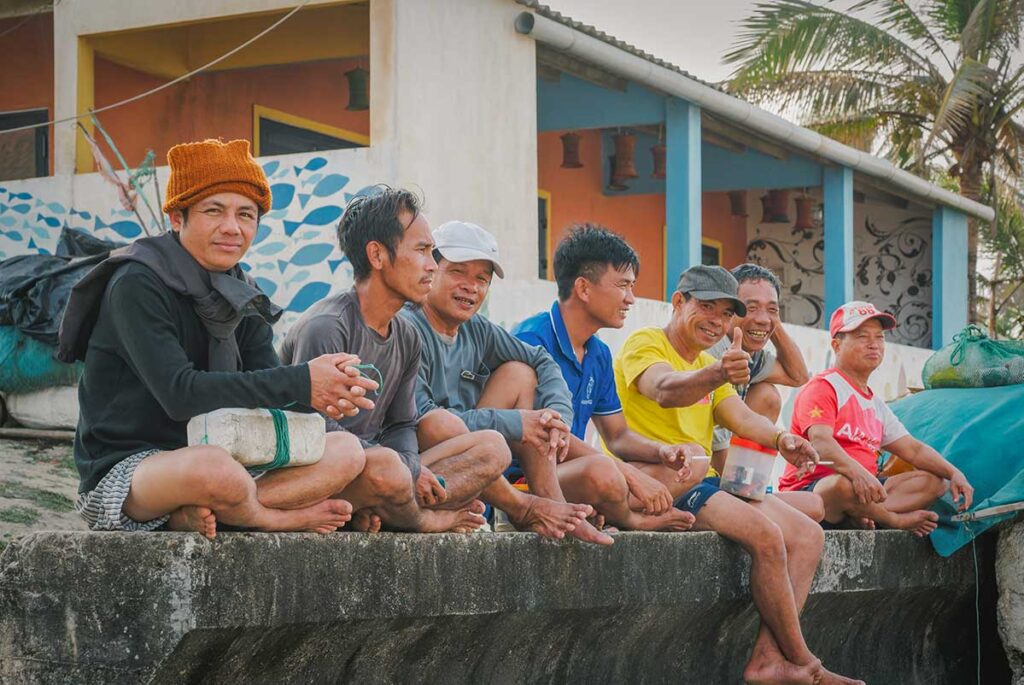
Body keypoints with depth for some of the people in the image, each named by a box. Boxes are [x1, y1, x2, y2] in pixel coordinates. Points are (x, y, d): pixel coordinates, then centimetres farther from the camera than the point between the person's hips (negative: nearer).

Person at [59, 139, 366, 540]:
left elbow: (268, 382, 0)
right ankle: (273, 517, -6)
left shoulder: (241, 297, 11)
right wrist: (301, 383, -26)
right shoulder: (137, 286, -13)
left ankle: (199, 513, -21)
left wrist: (328, 395, -24)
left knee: (346, 452, -7)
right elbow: (180, 394, -25)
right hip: (120, 472, -8)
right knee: (215, 467, -40)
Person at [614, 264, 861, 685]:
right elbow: (664, 390, -28)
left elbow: (742, 418, 5)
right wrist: (715, 377, -49)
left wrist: (780, 439, -18)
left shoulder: (708, 365, 23)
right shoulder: (645, 344, -4)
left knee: (808, 536, -3)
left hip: (704, 484, 9)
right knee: (766, 534, -25)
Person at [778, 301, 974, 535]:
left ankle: (862, 515, -22)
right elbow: (820, 442, -24)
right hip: (809, 490, -9)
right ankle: (897, 519, -12)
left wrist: (954, 473, 2)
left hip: (862, 489, 9)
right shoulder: (822, 387, -7)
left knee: (934, 482, 1)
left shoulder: (876, 404, 23)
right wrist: (858, 473, -42)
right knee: (844, 484, -42)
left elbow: (913, 449, 21)